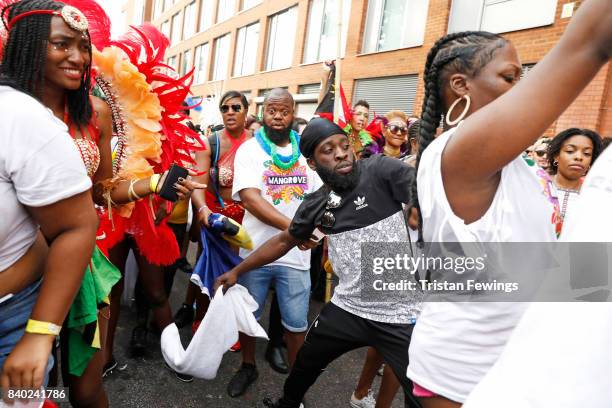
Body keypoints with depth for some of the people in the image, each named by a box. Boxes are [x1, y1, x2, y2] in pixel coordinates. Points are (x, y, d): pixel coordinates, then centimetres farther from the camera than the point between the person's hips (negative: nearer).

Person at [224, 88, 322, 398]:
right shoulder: (250, 149, -4)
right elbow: (249, 198, -19)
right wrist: (292, 226, -30)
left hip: (296, 254, 2)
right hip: (255, 251, -1)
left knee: (296, 322, 10)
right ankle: (248, 367, 40)